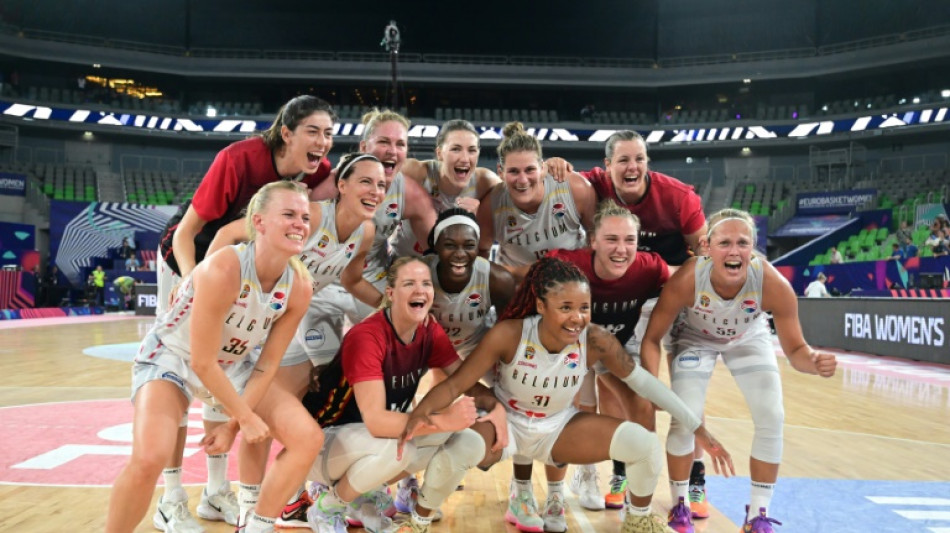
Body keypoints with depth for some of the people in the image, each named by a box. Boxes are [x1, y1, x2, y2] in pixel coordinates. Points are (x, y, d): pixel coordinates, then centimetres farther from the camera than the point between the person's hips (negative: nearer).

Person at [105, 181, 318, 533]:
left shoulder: (299, 286, -17)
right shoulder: (222, 270, -34)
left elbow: (267, 365, -7)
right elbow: (202, 362, -26)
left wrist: (232, 425, -10)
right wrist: (245, 417, -16)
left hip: (232, 365, 6)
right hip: (172, 359, -5)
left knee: (308, 437, -6)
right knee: (148, 460, -29)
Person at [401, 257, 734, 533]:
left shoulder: (596, 341, -22)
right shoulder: (509, 335, -28)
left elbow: (643, 381, -10)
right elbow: (455, 384, -23)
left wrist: (698, 429, -9)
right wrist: (420, 413, -44)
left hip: (560, 427, 3)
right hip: (506, 423, -2)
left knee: (647, 445, -15)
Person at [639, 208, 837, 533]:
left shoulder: (774, 284, -36)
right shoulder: (686, 280, -39)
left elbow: (795, 350, -24)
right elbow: (652, 338, -26)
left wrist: (813, 362, -48)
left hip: (749, 338, 2)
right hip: (695, 338, -1)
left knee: (772, 420, -6)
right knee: (685, 419, -12)